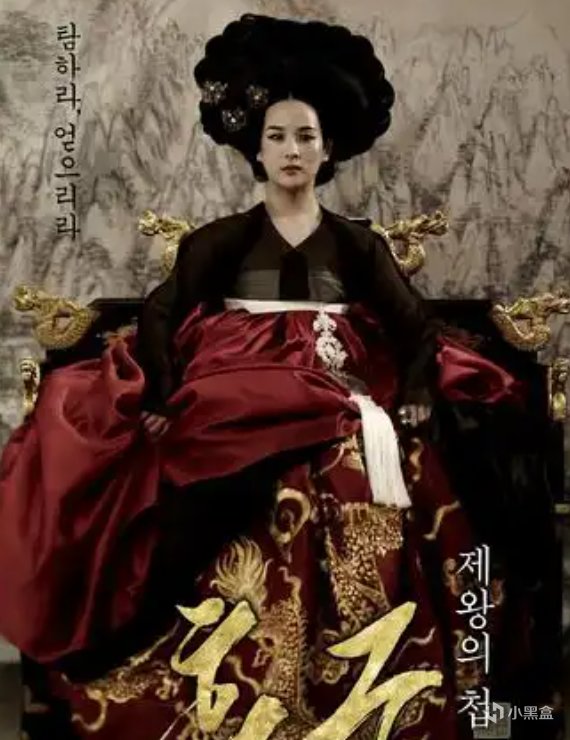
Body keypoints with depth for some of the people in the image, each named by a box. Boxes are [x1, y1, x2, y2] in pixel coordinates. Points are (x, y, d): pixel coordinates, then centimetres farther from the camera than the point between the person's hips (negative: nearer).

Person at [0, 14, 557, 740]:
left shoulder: (359, 244, 16)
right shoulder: (220, 240, 13)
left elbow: (418, 328, 12)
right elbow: (158, 319, 6)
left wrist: (415, 400, -5)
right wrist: (159, 404, -9)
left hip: (344, 415, 2)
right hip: (234, 410, -1)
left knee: (353, 499, -28)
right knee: (258, 517, -30)